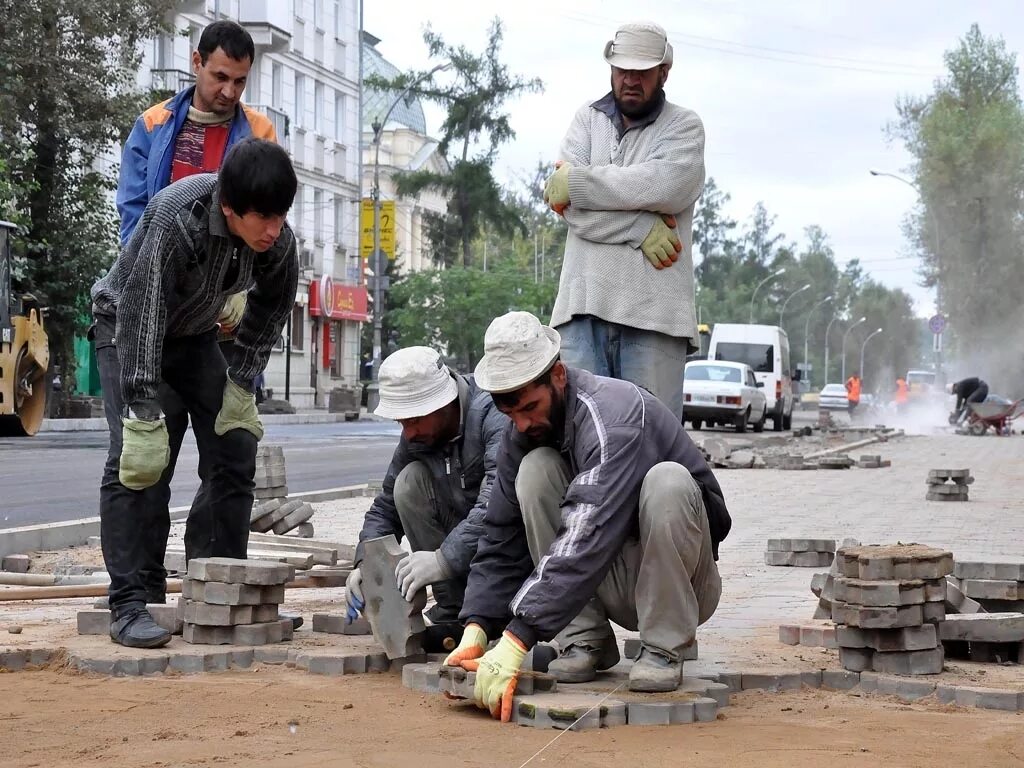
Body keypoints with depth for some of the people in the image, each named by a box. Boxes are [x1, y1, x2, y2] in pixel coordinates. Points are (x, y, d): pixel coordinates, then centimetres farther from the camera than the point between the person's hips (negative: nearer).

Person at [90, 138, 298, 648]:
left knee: (236, 449, -1)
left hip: (194, 334, 6)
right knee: (137, 460, -20)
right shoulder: (175, 220, -38)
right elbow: (141, 319, -38)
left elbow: (270, 311, 0)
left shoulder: (278, 241, -20)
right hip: (127, 326, -5)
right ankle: (129, 604, -19)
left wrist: (240, 386, -5)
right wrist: (144, 421, -40)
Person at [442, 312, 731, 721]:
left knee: (668, 479, -34)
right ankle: (585, 641, -11)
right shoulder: (524, 434, -4)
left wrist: (517, 640, -44)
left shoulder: (615, 414, -27)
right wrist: (476, 631, -21)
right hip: (615, 589, 5)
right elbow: (502, 540, -4)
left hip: (684, 582, -5)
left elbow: (587, 539, -38)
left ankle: (663, 650, -19)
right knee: (536, 468, -16)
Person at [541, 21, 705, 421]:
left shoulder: (683, 126, 10)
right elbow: (568, 204, 2)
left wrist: (579, 181, -5)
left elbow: (664, 184, -12)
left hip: (653, 309, -2)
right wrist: (640, 226, -10)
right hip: (584, 302, 2)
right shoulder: (588, 119, 18)